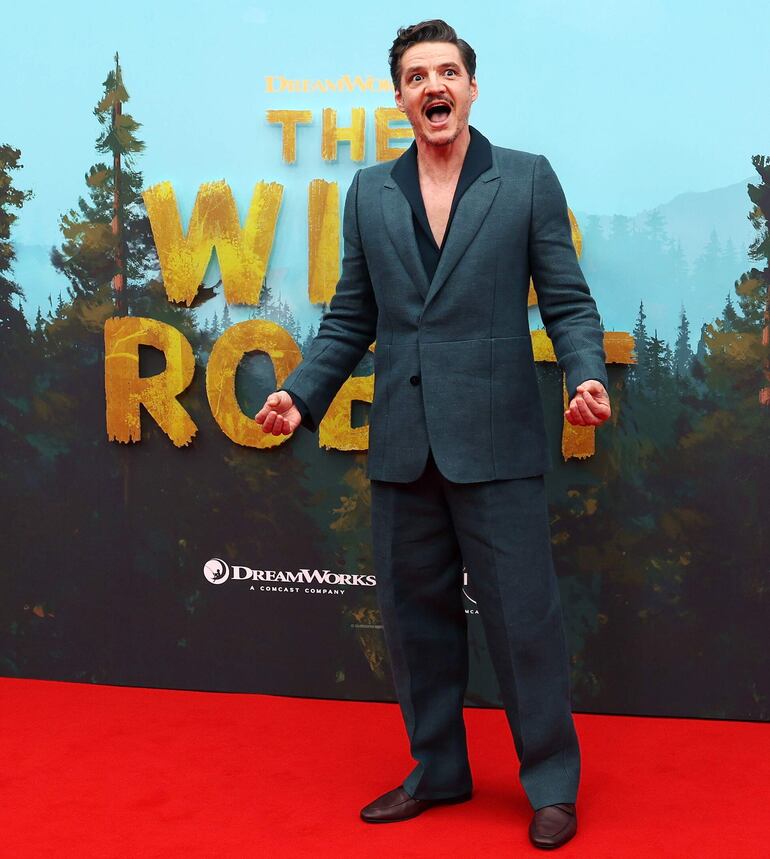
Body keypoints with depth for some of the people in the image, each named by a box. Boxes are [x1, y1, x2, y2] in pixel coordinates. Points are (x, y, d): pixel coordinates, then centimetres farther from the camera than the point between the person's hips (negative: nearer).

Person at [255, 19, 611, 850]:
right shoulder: (368, 192, 11)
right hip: (401, 443, 4)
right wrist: (302, 391, -1)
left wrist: (586, 375, -18)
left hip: (494, 440, -3)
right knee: (415, 614, 12)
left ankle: (552, 783, 18)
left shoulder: (528, 179, 2)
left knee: (522, 615, 1)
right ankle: (437, 771, 29)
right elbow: (350, 318, 12)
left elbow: (567, 302, 0)